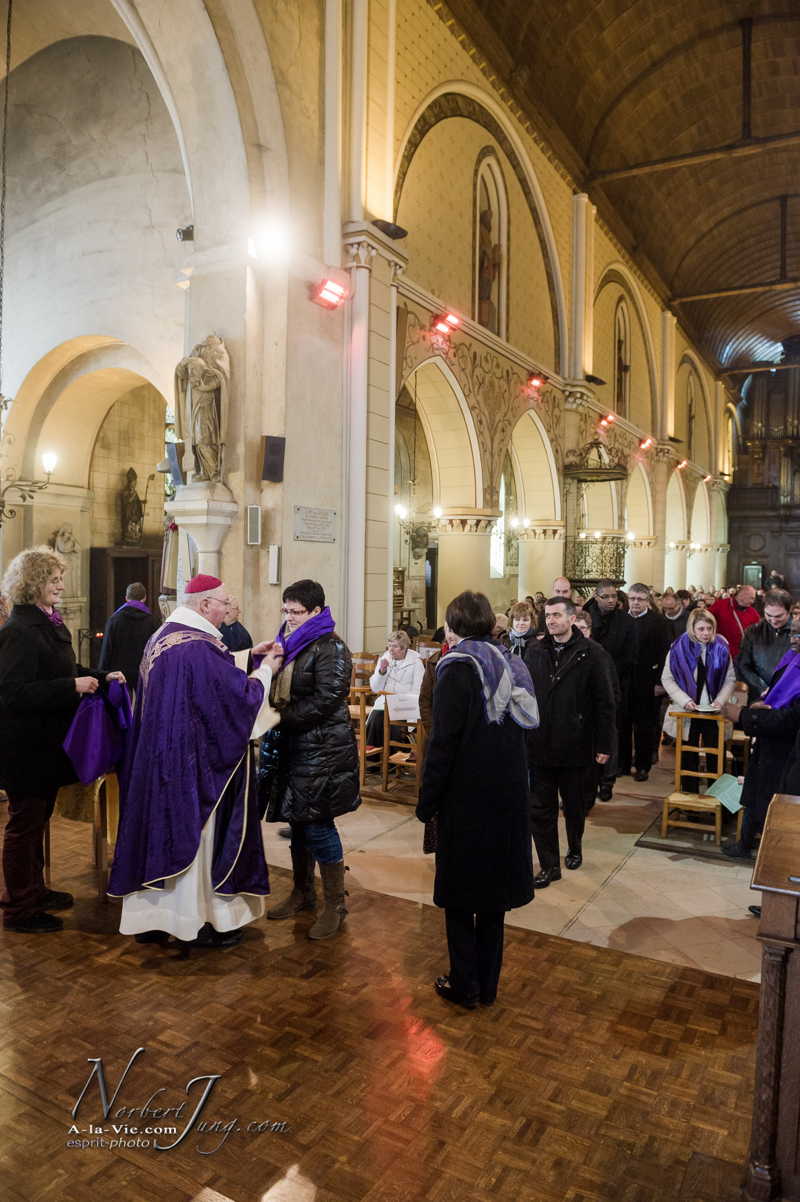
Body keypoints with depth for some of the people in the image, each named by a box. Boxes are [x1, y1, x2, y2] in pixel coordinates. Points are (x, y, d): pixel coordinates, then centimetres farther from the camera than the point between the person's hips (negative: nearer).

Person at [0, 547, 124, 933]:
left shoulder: (48, 623, 9)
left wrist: (100, 677, 6)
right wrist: (72, 685, -27)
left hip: (46, 741, 9)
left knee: (37, 818, 20)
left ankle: (33, 890, 36)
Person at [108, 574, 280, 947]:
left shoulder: (161, 637, 8)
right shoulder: (199, 646, -23)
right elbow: (238, 693, -20)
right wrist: (265, 669, -4)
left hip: (158, 757, 9)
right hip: (193, 760, -9)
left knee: (162, 827, 17)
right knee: (195, 833, 4)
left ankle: (149, 915, 29)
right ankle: (199, 922, 19)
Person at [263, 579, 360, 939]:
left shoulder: (330, 648, -14)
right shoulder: (290, 641, 12)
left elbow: (325, 700, -21)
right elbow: (280, 689, 21)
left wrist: (283, 717, -15)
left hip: (322, 750, -8)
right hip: (293, 746, 8)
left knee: (317, 825, -4)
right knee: (298, 820, 16)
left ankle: (335, 904, 11)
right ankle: (302, 893, 32)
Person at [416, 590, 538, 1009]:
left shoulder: (458, 668, -15)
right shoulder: (508, 663, 6)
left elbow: (443, 742, -17)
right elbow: (520, 728, 11)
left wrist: (427, 801, -10)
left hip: (466, 797, -6)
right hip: (508, 793, 7)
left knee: (460, 894, 9)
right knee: (493, 891, 16)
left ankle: (465, 985, 19)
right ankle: (488, 984, 26)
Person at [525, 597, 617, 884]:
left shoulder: (589, 652, -8)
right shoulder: (535, 650, 2)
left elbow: (604, 701, -7)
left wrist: (604, 743, -8)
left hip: (575, 745, -2)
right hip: (539, 744, 2)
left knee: (574, 806, 17)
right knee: (540, 808, 5)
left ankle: (575, 849, 41)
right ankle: (549, 865, 17)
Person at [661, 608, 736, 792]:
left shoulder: (721, 648, -3)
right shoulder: (679, 648, -7)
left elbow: (730, 680, 3)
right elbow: (667, 679, -3)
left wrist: (720, 701, -12)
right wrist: (684, 700, -14)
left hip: (713, 712, 1)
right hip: (687, 711, -1)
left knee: (715, 755, 4)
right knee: (688, 755, 8)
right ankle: (690, 795, 19)